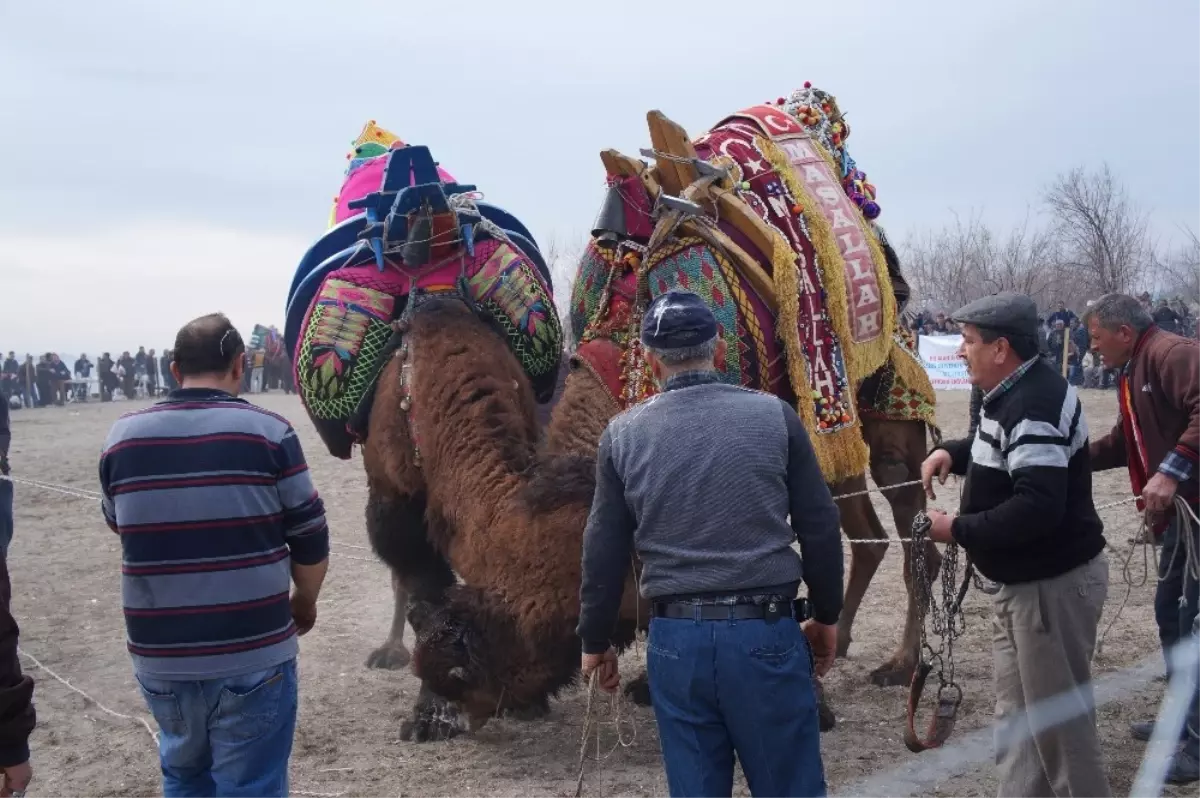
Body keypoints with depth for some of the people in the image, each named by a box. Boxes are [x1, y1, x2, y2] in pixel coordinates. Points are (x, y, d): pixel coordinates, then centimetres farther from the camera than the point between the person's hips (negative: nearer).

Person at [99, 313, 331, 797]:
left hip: (159, 656, 4)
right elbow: (310, 541, -3)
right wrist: (305, 603, 16)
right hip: (251, 655, -3)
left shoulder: (122, 437, 1)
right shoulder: (267, 432, -8)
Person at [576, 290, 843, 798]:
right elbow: (820, 528, 2)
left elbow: (604, 553, 5)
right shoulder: (773, 416, -1)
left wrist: (595, 641, 18)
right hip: (765, 631, -1)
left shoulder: (623, 434, 1)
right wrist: (827, 616, 16)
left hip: (676, 637, 1)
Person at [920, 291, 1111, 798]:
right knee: (1017, 716, 18)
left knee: (1058, 718, 1)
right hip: (1026, 580, 11)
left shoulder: (1034, 405, -26)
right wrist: (952, 452, 7)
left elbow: (1038, 508, -33)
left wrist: (957, 529, -24)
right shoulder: (1014, 392, 8)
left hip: (1053, 583, -11)